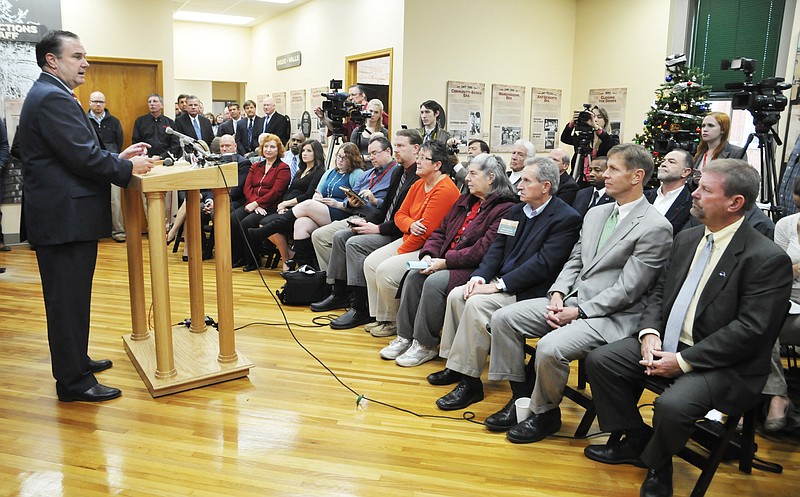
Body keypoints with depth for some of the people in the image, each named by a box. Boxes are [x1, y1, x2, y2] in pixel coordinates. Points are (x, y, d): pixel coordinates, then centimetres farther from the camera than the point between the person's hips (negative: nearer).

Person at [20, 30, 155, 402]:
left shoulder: (48, 95, 18)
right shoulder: (53, 98, -16)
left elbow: (78, 153, 18)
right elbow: (84, 157, -22)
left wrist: (118, 158, 10)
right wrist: (129, 167, -10)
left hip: (63, 214, 11)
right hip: (65, 217, -11)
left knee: (70, 297, 19)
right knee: (68, 298, -2)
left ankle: (74, 360, 34)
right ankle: (73, 381, 8)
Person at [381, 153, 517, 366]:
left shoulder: (504, 209, -12)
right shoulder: (465, 201, 17)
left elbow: (484, 250, -21)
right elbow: (441, 231, 16)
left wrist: (445, 262, -20)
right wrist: (428, 255, -4)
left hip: (475, 269, -8)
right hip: (447, 261, 8)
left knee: (434, 282, -28)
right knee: (414, 276, -12)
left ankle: (426, 345, -13)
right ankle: (405, 336, -4)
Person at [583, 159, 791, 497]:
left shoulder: (768, 259, -15)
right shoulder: (686, 240, 8)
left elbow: (751, 329, -19)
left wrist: (683, 361, -21)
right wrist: (649, 333, -8)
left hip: (722, 364, -7)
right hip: (666, 344, 7)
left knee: (671, 406, -31)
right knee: (600, 361, -6)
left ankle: (656, 462, 5)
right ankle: (635, 441, 14)